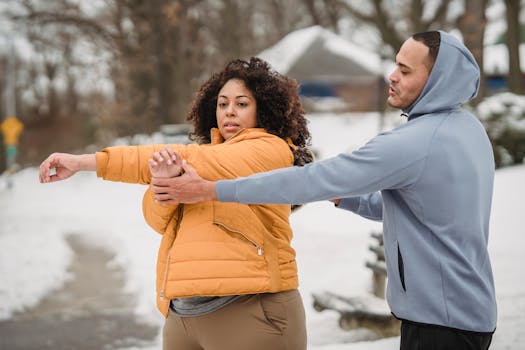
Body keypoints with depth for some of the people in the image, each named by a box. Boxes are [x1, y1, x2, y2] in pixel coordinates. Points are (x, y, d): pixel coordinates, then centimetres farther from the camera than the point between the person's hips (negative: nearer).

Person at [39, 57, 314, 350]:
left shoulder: (272, 148, -2)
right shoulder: (209, 156, 19)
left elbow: (187, 161, -10)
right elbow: (159, 218, 5)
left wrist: (86, 162, -11)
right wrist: (163, 178, -18)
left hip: (247, 308, -6)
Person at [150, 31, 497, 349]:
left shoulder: (415, 142, -23)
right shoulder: (468, 128, 7)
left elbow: (311, 181, -23)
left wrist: (208, 189, -19)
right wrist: (343, 196, 6)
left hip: (442, 321, -9)